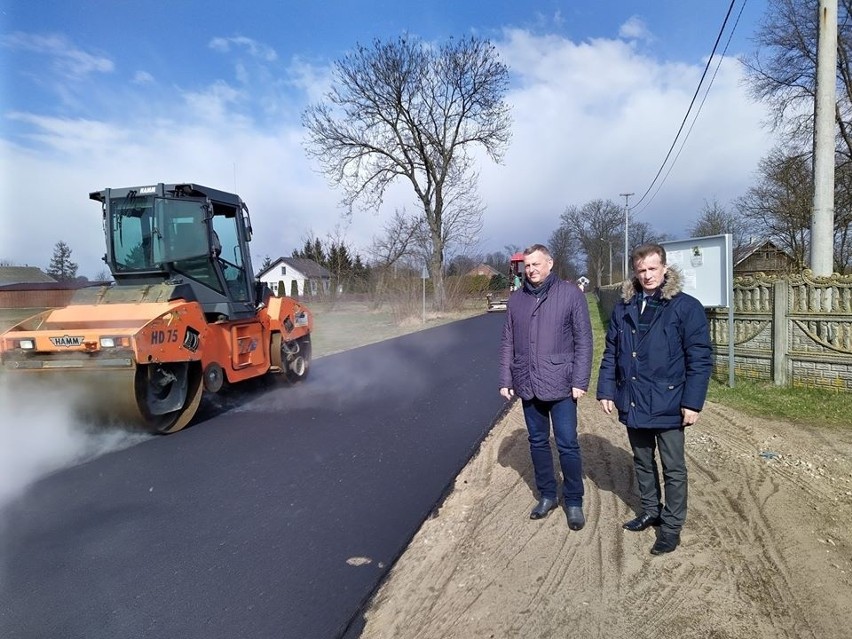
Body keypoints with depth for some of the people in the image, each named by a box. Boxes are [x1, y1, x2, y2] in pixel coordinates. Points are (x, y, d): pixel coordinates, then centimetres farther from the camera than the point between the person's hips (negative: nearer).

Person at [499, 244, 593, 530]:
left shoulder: (571, 294, -5)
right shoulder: (516, 300, 6)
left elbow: (583, 341, -6)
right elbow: (507, 343, 9)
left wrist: (580, 381, -10)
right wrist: (505, 380, 6)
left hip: (561, 385, -4)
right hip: (527, 386, 4)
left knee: (567, 445, 4)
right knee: (537, 442, 15)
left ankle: (573, 501, 22)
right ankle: (546, 495, 31)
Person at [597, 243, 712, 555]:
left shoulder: (686, 307, -9)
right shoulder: (623, 308, 5)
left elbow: (700, 359, -11)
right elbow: (610, 354, 9)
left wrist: (693, 402, -15)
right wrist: (606, 391, 4)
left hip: (668, 404, -4)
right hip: (632, 403, 5)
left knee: (673, 468, 9)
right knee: (642, 462, 20)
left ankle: (672, 526, 24)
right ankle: (650, 511, 38)